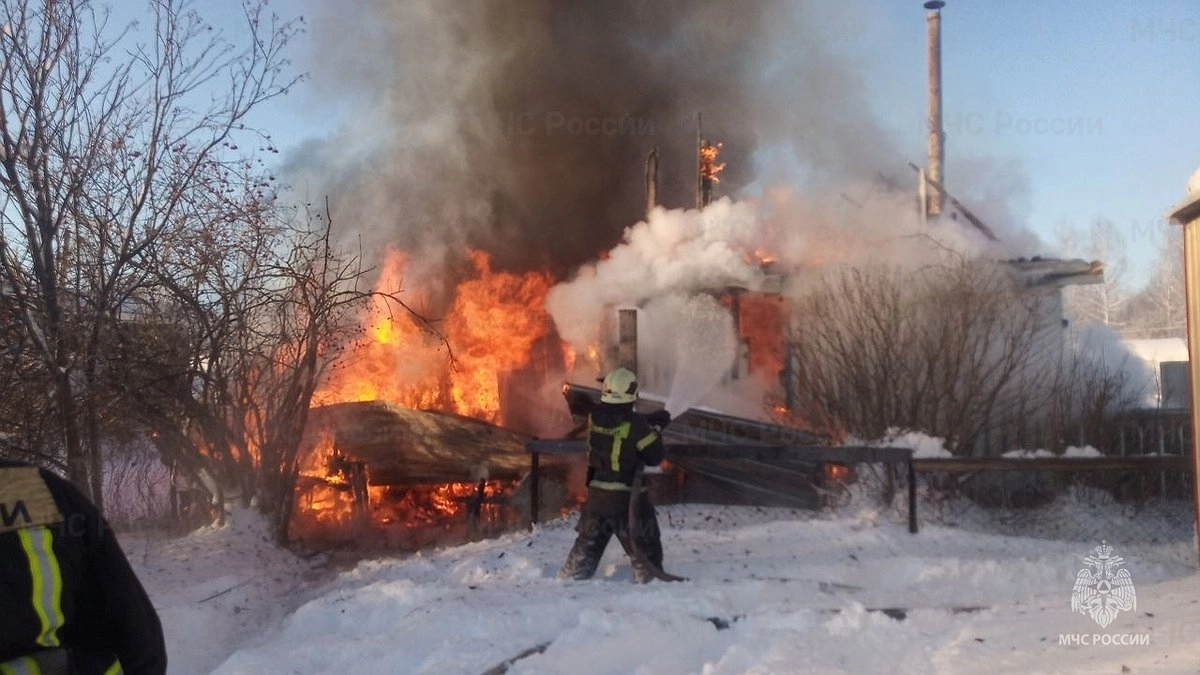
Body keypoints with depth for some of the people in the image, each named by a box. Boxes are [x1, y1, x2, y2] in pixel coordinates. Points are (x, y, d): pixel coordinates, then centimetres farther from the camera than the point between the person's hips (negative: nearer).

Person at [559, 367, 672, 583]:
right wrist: (655, 430, 4)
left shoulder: (594, 418, -3)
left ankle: (568, 580, 26)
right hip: (628, 498, -5)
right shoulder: (635, 425, -19)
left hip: (596, 494, 5)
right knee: (645, 550, 6)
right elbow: (654, 457, -11)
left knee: (587, 545, 20)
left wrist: (650, 420, 10)